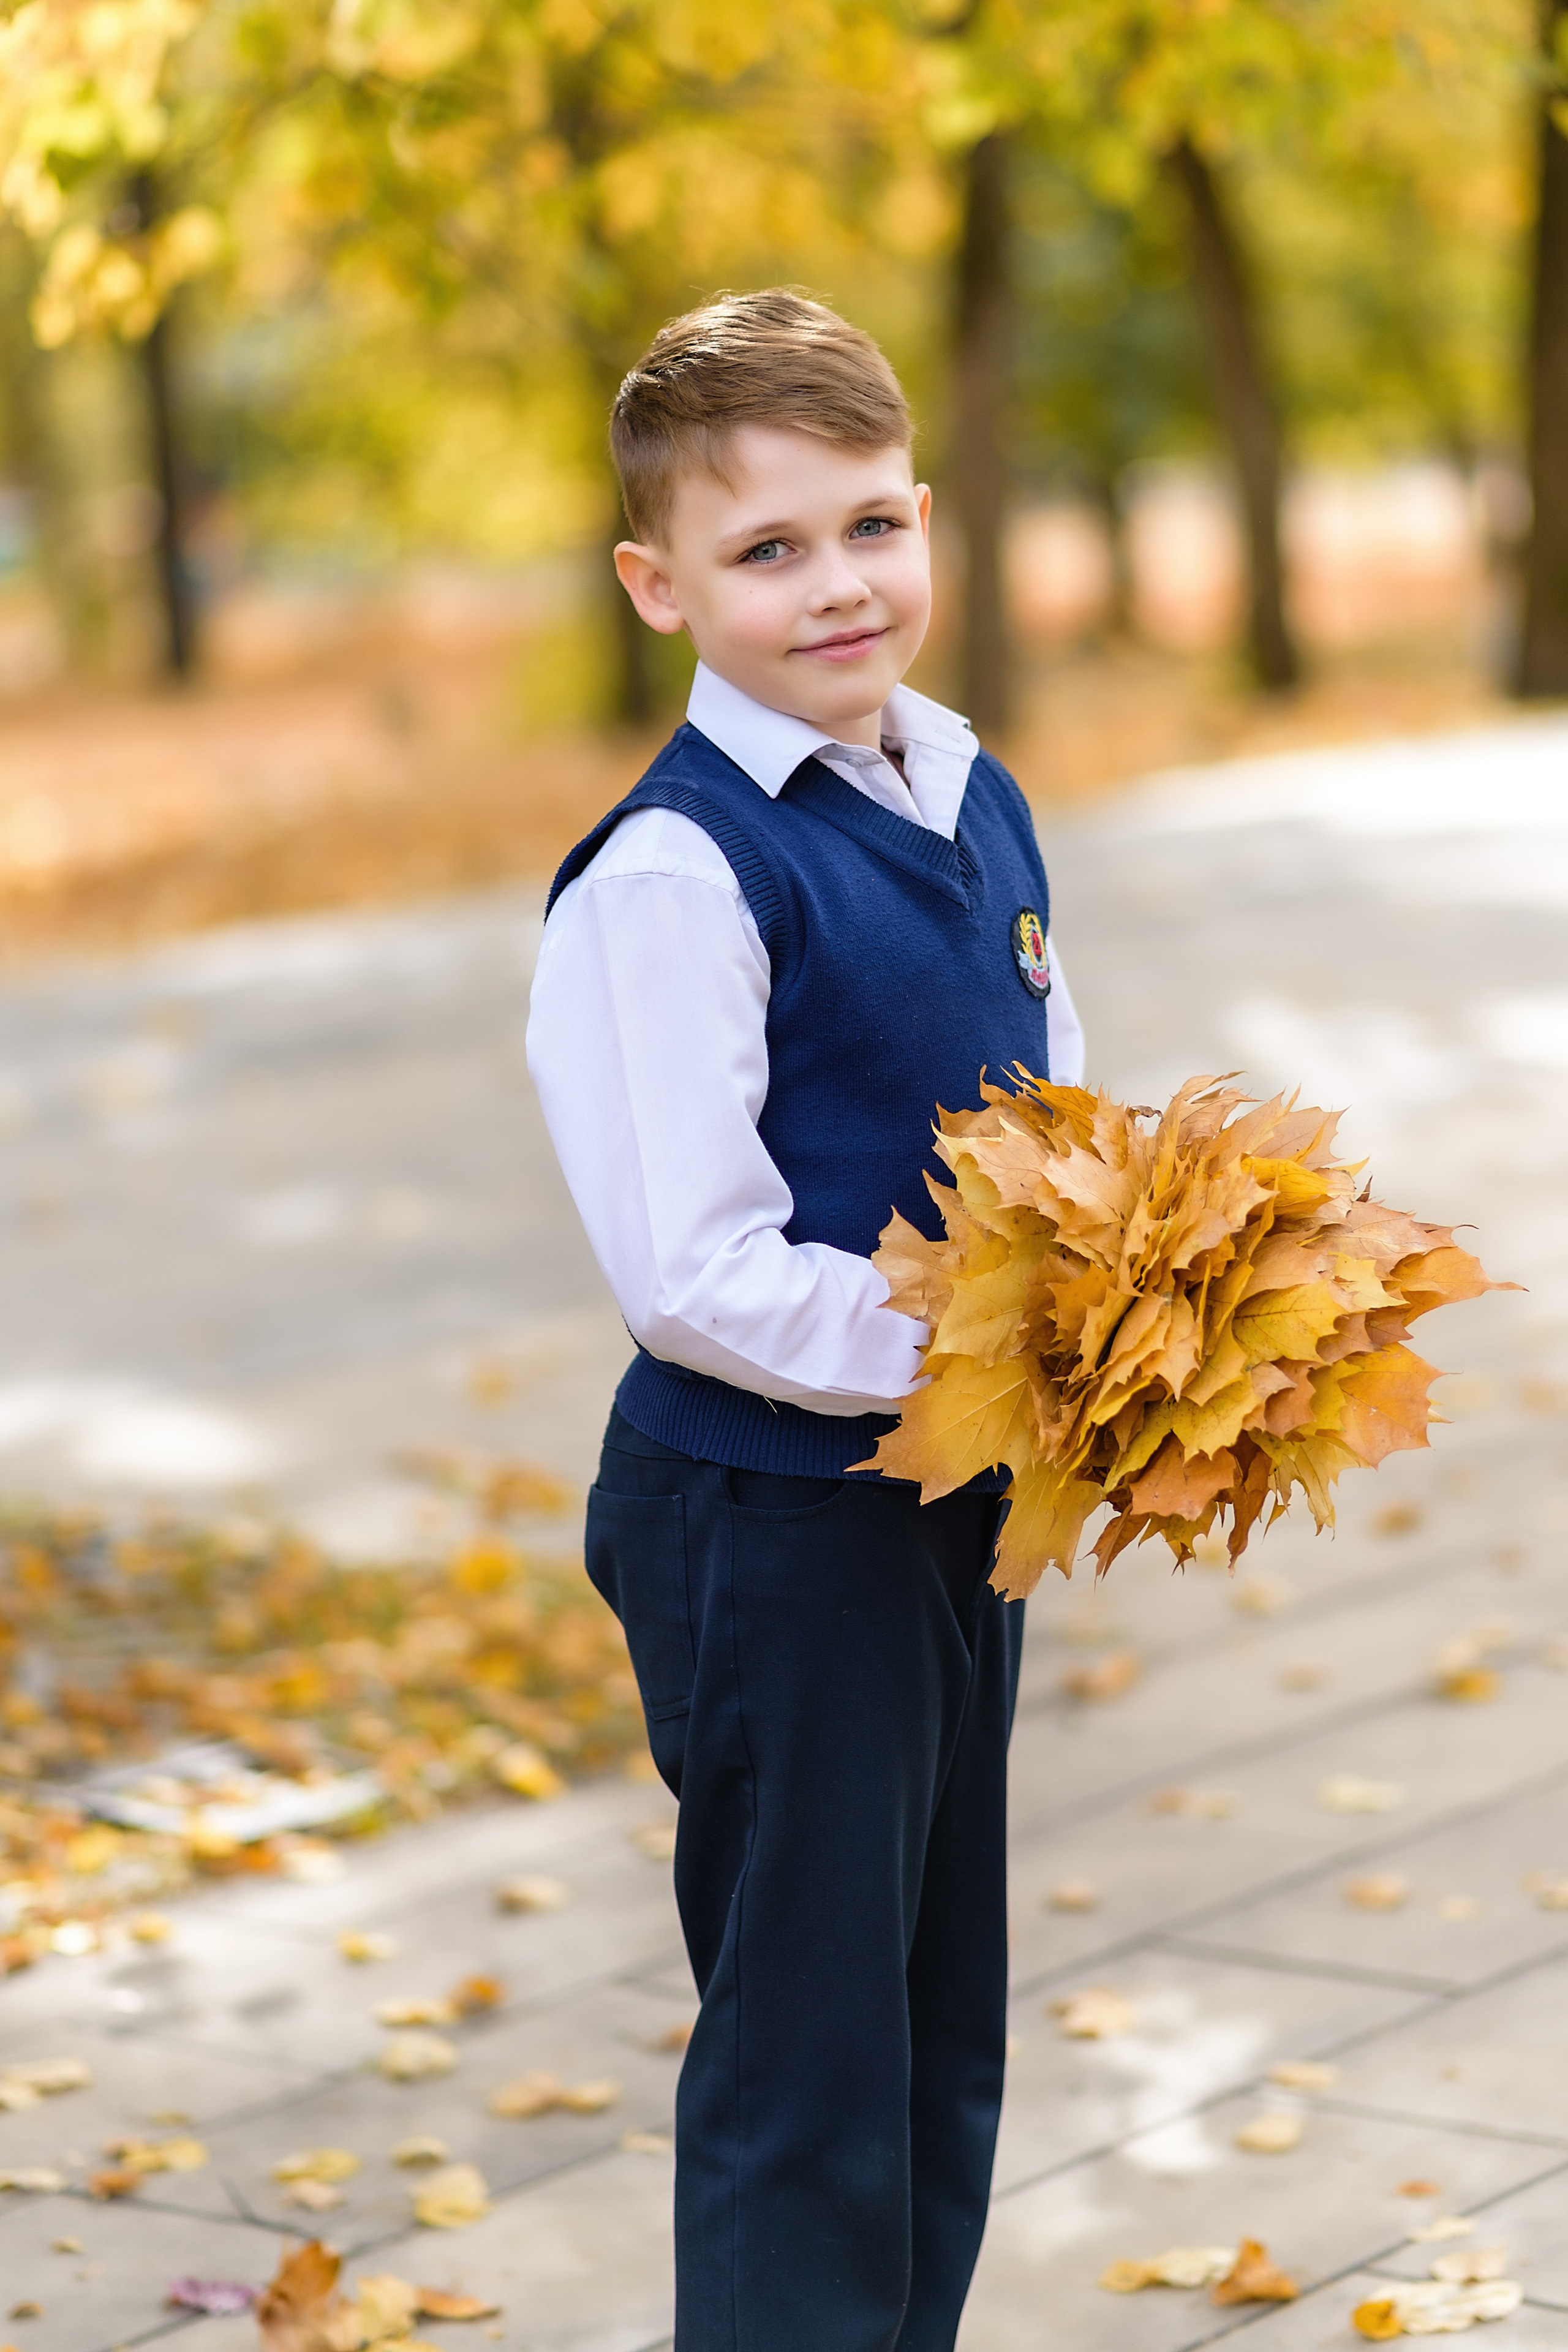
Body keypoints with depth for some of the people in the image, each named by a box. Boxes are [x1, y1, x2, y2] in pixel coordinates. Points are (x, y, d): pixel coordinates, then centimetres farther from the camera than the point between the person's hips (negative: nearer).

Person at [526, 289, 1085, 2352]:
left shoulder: (976, 804, 6)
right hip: (772, 1519, -8)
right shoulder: (673, 879, -18)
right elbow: (699, 1274, -21)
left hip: (958, 1497, 8)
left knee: (947, 2034, 19)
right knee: (812, 2050, 3)